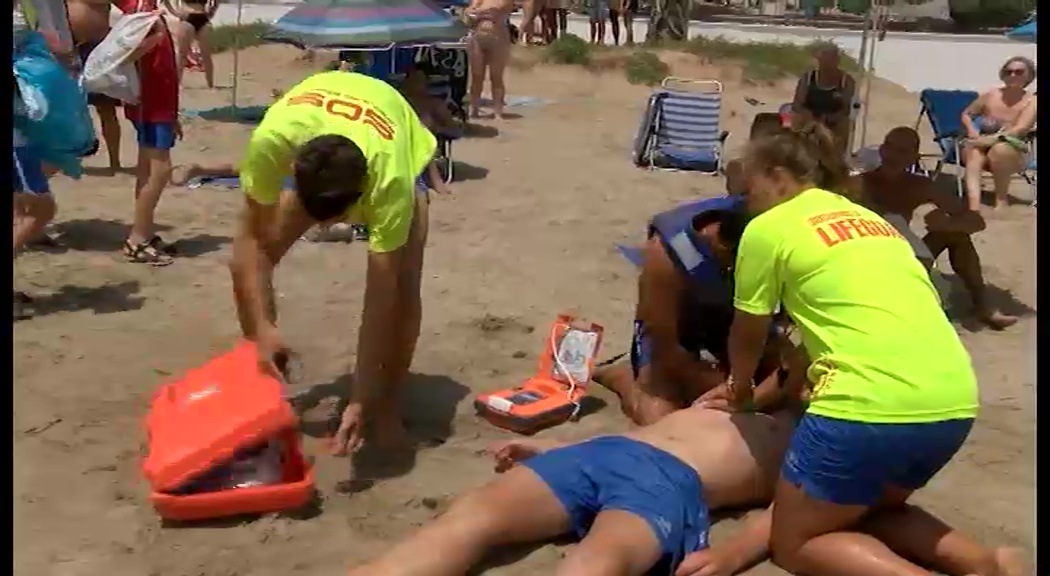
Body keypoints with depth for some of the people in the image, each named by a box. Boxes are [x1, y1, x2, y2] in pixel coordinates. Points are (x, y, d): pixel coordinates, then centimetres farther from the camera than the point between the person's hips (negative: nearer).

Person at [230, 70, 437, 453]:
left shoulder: (390, 176, -45)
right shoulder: (272, 139, -43)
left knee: (403, 288, -22)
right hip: (309, 156, 3)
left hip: (399, 152, -2)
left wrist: (359, 401, -42)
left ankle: (387, 408, -1)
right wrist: (262, 327, -40)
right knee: (245, 267, -10)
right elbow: (253, 236, -29)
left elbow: (380, 294, -41)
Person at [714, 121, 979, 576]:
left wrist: (739, 389, 37)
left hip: (876, 404, -7)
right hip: (956, 402, 8)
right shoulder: (870, 218, 25)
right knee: (873, 506, 32)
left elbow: (748, 335, 16)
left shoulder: (767, 228, 5)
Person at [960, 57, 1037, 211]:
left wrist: (993, 139, -29)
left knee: (1000, 149, -39)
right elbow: (966, 114, 15)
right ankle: (973, 207, -58)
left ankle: (1001, 200, -24)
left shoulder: (1031, 101, -2)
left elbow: (1020, 130, -16)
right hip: (981, 145, 2)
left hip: (1012, 152, -2)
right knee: (974, 151, -37)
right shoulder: (991, 94, 6)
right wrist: (972, 130, -7)